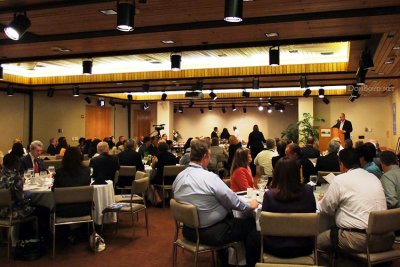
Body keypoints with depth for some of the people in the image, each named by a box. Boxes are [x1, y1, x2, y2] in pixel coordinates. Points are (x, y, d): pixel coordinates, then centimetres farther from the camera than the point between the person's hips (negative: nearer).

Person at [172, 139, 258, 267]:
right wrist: (250, 205, 4)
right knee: (250, 223, 9)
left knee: (229, 216, 30)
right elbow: (234, 202, -16)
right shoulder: (209, 177, -23)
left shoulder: (179, 177, -3)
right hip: (211, 233, -8)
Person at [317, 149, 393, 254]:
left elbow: (325, 209, 2)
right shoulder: (374, 177, 12)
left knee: (319, 240, 9)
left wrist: (323, 200, 25)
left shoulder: (340, 180, -6)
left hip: (360, 241, -7)